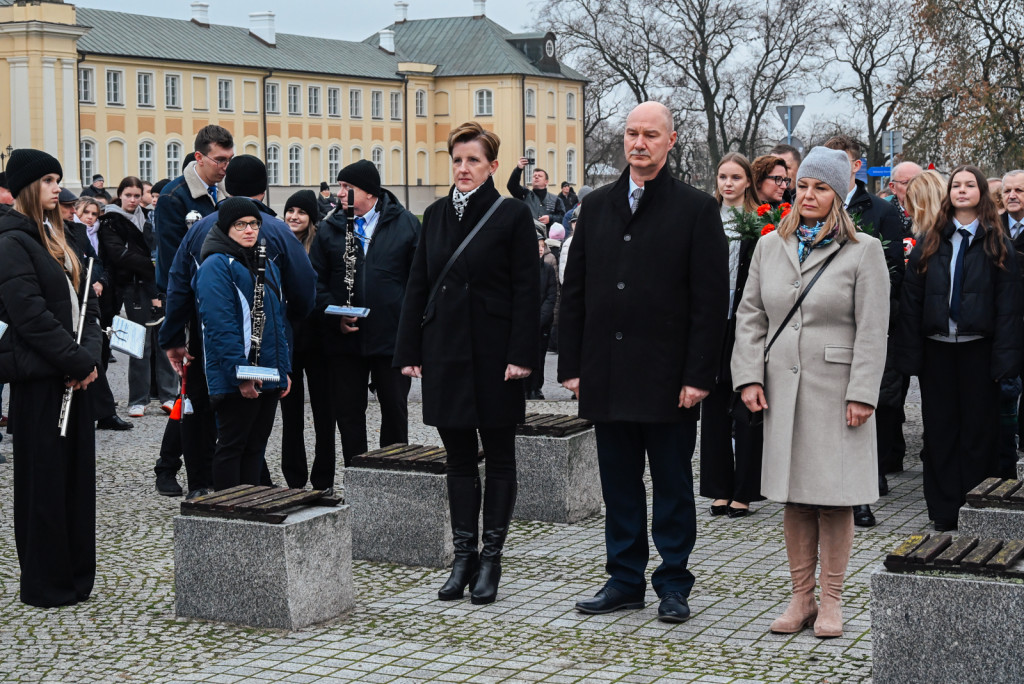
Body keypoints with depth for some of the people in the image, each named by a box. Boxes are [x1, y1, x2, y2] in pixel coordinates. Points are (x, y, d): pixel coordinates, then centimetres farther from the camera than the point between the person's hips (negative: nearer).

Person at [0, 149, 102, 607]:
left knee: (77, 474, 11)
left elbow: (86, 304, 13)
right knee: (43, 480, -1)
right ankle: (43, 583, 8)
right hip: (39, 379, -8)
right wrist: (78, 363, -16)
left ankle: (76, 576, 20)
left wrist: (89, 357, -2)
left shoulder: (56, 239, 16)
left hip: (74, 376, 8)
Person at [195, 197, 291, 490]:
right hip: (234, 380, -8)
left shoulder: (267, 265, 16)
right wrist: (241, 374, -22)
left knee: (256, 446, 13)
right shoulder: (215, 266, -11)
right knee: (232, 446, 0)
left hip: (268, 376, 8)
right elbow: (220, 326, -18)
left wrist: (284, 369, 14)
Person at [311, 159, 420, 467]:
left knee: (395, 411, 8)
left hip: (392, 336, -1)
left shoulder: (405, 223, 2)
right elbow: (316, 281, 5)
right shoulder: (329, 229, 6)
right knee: (349, 414, 6)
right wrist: (334, 315, -9)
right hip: (344, 340, 1)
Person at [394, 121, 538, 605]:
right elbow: (418, 285, 10)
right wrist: (410, 351, 5)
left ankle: (490, 557, 12)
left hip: (493, 354, -4)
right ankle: (464, 555, 16)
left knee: (499, 458, 5)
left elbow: (526, 291, -7)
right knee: (459, 458, 9)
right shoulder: (436, 215, 9)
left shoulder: (512, 216, -4)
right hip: (445, 352, 4)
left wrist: (520, 356, -14)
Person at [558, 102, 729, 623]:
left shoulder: (696, 209, -3)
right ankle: (625, 579, 22)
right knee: (618, 482, 11)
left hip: (668, 377, -4)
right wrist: (571, 364, 4)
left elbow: (711, 301, -7)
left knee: (672, 485, 6)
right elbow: (573, 292, 11)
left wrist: (698, 375, -13)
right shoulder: (596, 207, 10)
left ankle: (673, 584, 16)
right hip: (607, 375, 4)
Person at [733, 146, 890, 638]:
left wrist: (861, 394, -12)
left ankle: (831, 601, 11)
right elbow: (750, 316, 11)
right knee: (794, 495, 8)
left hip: (837, 389, -4)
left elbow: (872, 329, -6)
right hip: (782, 388, 4)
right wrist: (749, 376, 1)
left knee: (835, 495, 1)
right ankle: (801, 597, 17)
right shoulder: (769, 246, 10)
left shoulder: (863, 251, -2)